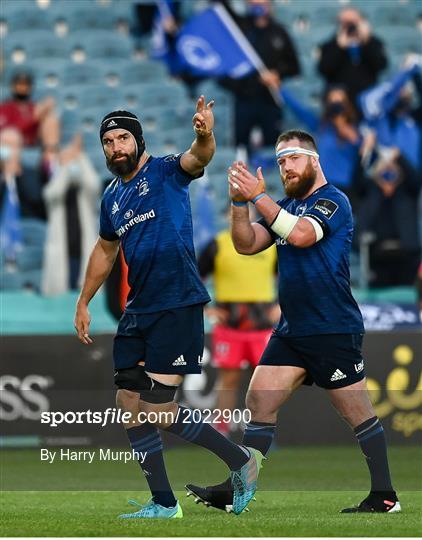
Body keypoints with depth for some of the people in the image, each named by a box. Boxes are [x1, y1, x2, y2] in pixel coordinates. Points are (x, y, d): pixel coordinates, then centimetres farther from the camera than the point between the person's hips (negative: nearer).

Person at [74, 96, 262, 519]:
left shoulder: (165, 172, -5)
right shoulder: (112, 197, 15)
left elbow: (198, 158, -28)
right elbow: (105, 250, 30)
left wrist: (205, 136, -50)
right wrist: (83, 303, 30)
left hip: (178, 306, -8)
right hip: (138, 311, 8)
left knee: (158, 410, -11)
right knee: (130, 407, 5)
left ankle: (240, 460, 6)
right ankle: (163, 504, 13)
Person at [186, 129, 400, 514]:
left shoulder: (333, 201, -9)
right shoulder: (285, 206, 16)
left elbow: (301, 234, -26)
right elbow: (247, 245, 9)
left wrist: (259, 197, -23)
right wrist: (240, 203, -7)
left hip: (334, 331, -8)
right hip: (292, 330, 8)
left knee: (359, 414, -2)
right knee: (259, 401, 1)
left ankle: (385, 496, 5)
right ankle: (237, 491, 2)